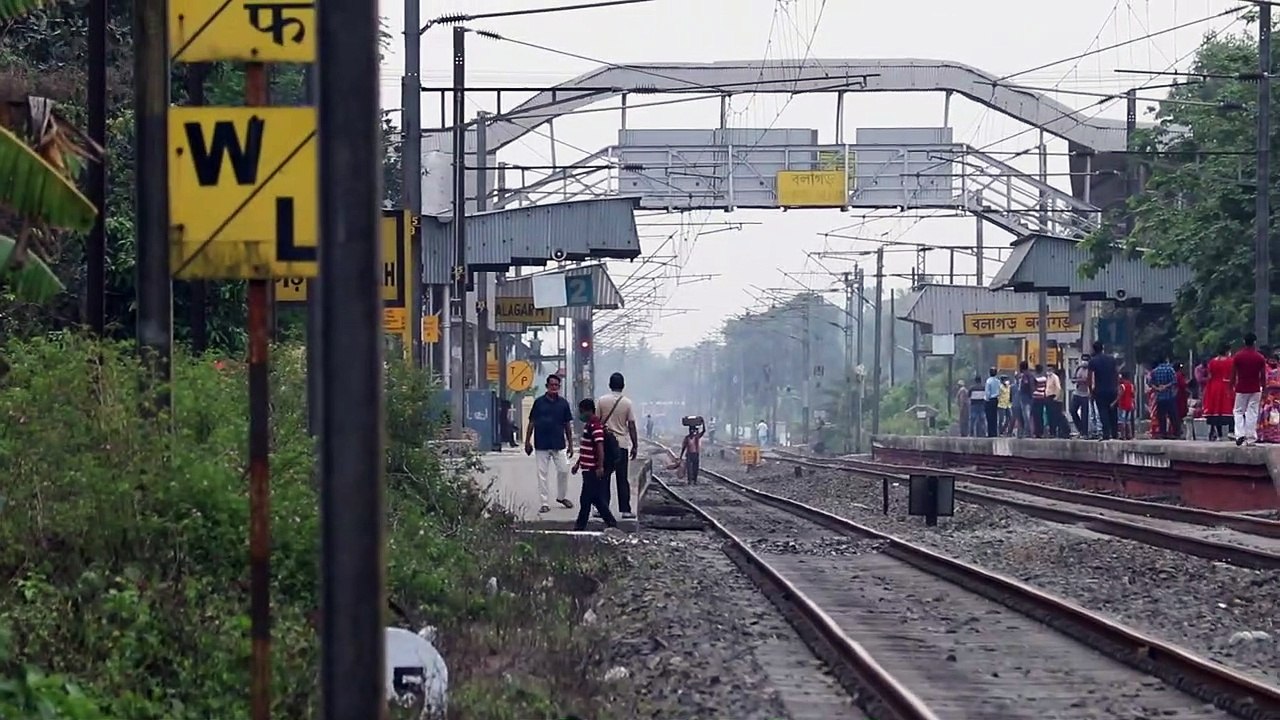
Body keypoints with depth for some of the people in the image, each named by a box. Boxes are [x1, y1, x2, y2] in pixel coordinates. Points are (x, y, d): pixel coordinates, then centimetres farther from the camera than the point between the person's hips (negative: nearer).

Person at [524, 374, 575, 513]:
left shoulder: (563, 403, 4)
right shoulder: (539, 402, 0)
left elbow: (568, 425, 9)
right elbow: (531, 422, 4)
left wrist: (570, 444, 8)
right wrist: (527, 441, 1)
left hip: (559, 444, 1)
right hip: (542, 444, -1)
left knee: (563, 470, 1)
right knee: (542, 474, 1)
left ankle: (561, 496, 24)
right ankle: (544, 503, 6)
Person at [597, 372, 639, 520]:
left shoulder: (601, 401, -2)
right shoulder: (627, 403, -4)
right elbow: (631, 426, -3)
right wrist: (635, 446, 4)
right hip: (622, 444, 0)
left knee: (603, 477, 5)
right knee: (623, 479, 4)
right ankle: (625, 510, 2)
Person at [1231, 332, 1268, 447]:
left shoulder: (1237, 356, -5)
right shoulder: (1260, 358, -4)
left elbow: (1233, 375, -3)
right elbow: (1263, 376, -1)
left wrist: (1232, 387, 8)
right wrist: (1264, 389, 11)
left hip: (1241, 389, 0)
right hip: (1255, 390, 0)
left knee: (1238, 412, 10)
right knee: (1252, 413, 4)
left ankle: (1240, 434, -7)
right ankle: (1251, 438, 2)